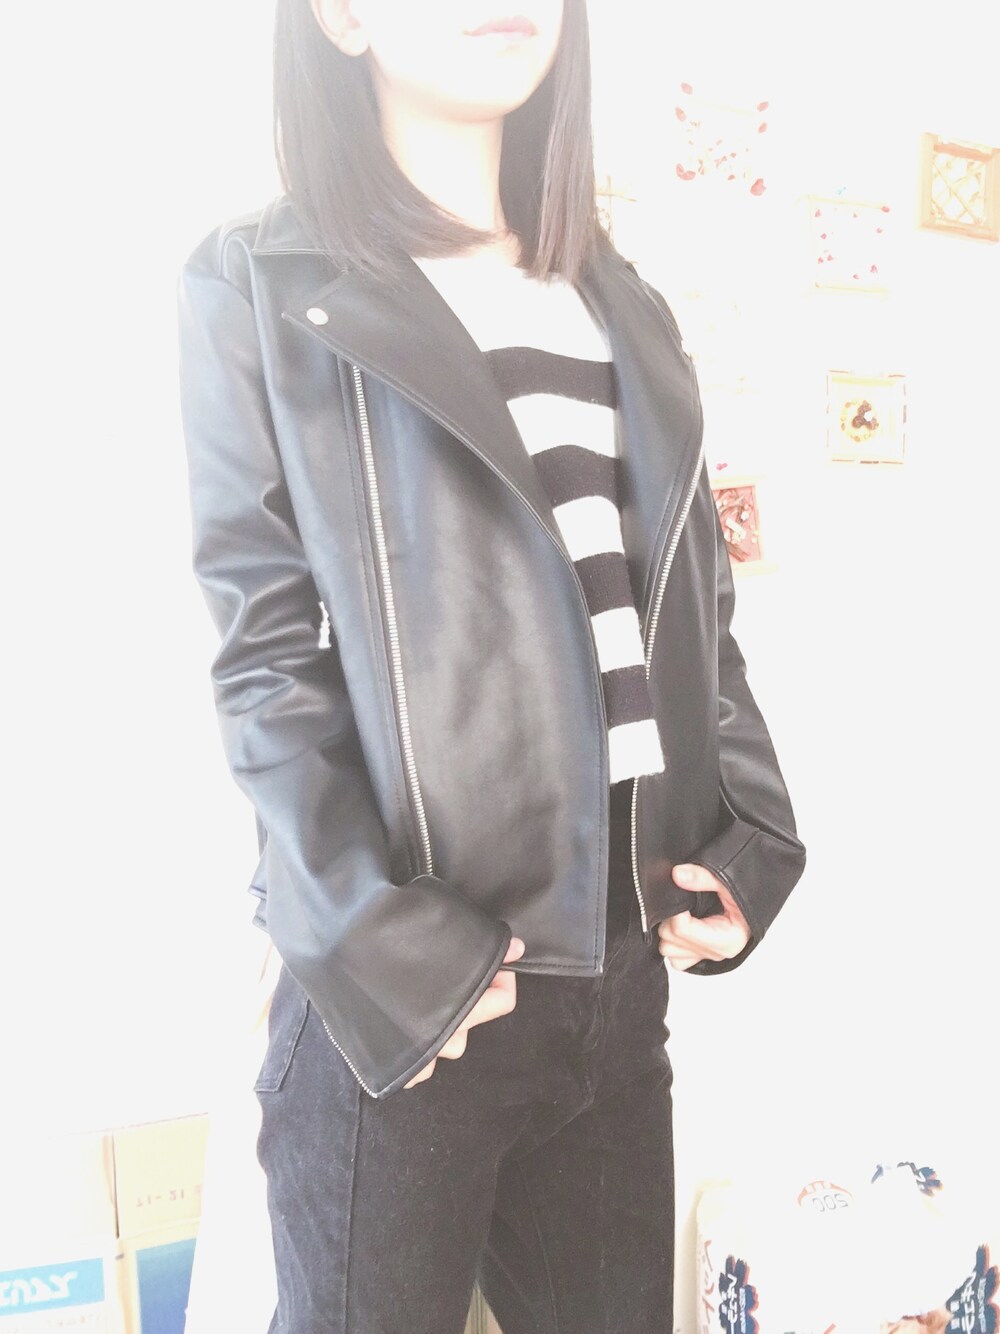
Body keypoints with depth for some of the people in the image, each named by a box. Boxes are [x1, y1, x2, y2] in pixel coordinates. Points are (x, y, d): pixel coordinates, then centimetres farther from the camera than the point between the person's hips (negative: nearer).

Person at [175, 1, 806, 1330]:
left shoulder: (620, 304, 14)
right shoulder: (260, 283, -1)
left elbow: (695, 605, 14)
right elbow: (263, 646, -7)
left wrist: (747, 842, 3)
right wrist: (377, 950, -15)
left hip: (623, 961, 5)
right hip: (408, 982, -4)